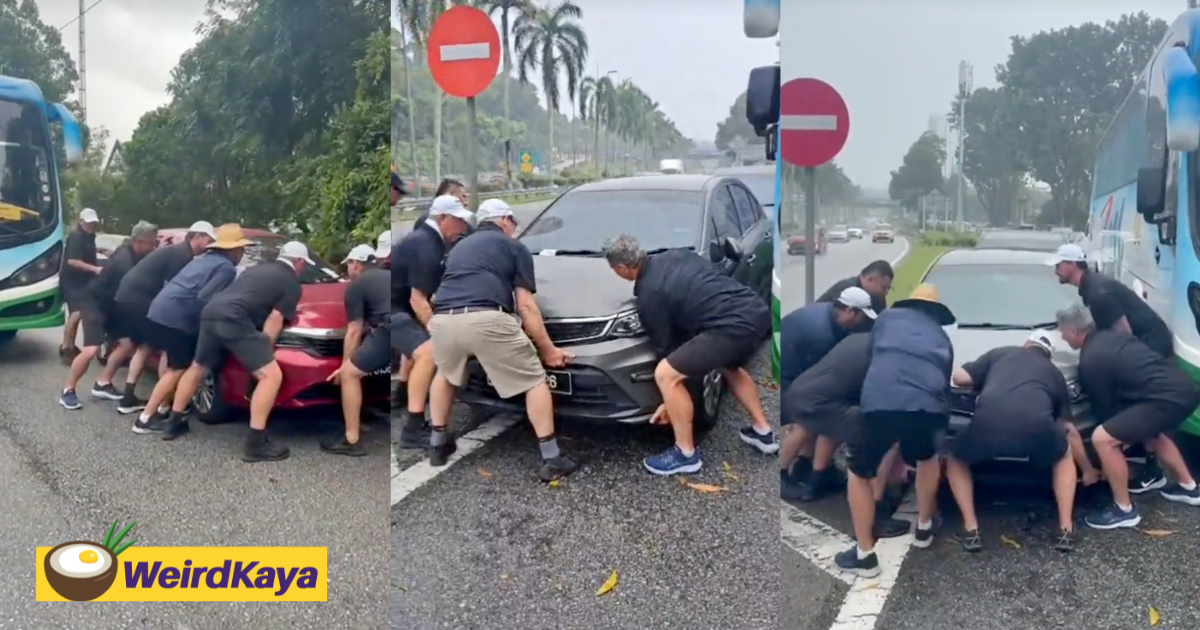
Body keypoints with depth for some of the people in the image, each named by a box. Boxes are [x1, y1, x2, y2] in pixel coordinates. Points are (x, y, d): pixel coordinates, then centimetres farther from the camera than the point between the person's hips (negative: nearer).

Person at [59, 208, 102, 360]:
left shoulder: (89, 236, 13)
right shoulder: (76, 237, -17)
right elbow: (72, 261, -27)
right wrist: (94, 269, -31)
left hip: (82, 281, 10)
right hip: (71, 281, -10)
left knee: (77, 314, 14)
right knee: (76, 313, -20)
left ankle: (71, 346, 23)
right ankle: (65, 348, -16)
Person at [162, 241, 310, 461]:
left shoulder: (258, 268, 32)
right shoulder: (291, 283, 10)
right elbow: (275, 319, 1)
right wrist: (263, 349, 5)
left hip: (210, 313, 8)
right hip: (234, 320, -8)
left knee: (197, 369, 30)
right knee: (271, 375, -6)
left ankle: (174, 422, 40)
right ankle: (255, 443, -11)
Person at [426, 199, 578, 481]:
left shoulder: (459, 247, 35)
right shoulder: (514, 247, 19)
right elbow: (525, 307, 11)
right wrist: (548, 349, 18)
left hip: (443, 320, 5)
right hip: (486, 320, -5)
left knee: (445, 375, 37)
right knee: (534, 381, 11)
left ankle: (437, 444, 38)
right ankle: (552, 460, 7)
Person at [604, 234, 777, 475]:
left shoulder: (649, 294, 0)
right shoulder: (676, 255, 20)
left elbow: (665, 345, 6)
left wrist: (669, 401, 18)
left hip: (734, 325, -9)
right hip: (758, 311, 9)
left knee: (666, 374, -3)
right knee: (730, 366, 37)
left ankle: (686, 454, 8)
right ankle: (763, 431, 41)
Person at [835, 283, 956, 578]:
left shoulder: (888, 317, 28)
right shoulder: (941, 336, 34)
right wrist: (941, 419, 51)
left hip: (880, 402, -2)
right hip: (927, 405, 2)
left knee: (859, 474, 21)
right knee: (927, 458, 38)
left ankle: (864, 555, 20)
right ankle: (923, 528, 48)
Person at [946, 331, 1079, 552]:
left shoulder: (999, 353, 33)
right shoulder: (1054, 372, 35)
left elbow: (959, 378, 27)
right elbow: (1065, 425, 37)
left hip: (988, 423, -1)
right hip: (1037, 426, 1)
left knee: (956, 461, 31)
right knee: (1064, 458, 36)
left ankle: (971, 530, 18)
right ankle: (1066, 530, 28)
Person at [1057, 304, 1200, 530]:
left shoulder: (1091, 360, -7)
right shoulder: (1109, 335, 19)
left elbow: (1105, 406, 3)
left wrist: (1121, 436, 22)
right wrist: (1126, 430, 37)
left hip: (1168, 397, -10)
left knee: (1103, 438, -10)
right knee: (1149, 432, 37)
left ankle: (1124, 510, 4)